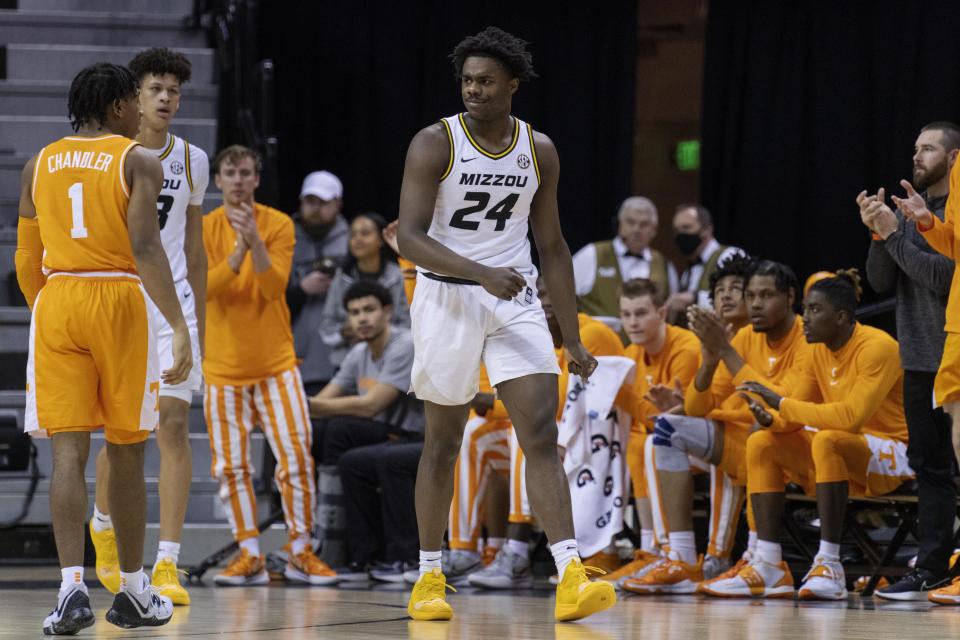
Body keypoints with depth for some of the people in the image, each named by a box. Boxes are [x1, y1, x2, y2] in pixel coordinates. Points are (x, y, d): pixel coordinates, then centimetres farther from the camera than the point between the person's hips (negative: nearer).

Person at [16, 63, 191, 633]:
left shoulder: (39, 165, 12)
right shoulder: (139, 161, -1)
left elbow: (27, 263, 14)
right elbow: (146, 248, -13)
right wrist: (179, 325, -16)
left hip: (55, 302, 3)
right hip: (119, 299, -3)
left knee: (69, 452, -2)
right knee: (126, 453, 9)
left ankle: (73, 587, -18)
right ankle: (133, 592, 18)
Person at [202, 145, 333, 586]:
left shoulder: (278, 225, -3)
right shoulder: (204, 230, 0)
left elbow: (274, 288, -13)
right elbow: (205, 288, -13)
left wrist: (255, 241, -26)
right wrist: (239, 248, -25)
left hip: (275, 362, -1)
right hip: (224, 365, 1)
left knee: (296, 458, -7)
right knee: (232, 466, 0)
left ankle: (300, 553, 3)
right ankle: (250, 557, 7)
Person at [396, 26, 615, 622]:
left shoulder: (539, 150, 5)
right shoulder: (435, 143, -7)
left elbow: (553, 247, 12)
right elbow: (409, 237, -15)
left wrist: (573, 337, 9)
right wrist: (482, 273, -28)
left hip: (516, 300, 2)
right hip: (449, 298, -2)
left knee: (542, 434, -11)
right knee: (444, 441, 7)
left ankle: (571, 578, -21)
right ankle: (430, 577, 20)